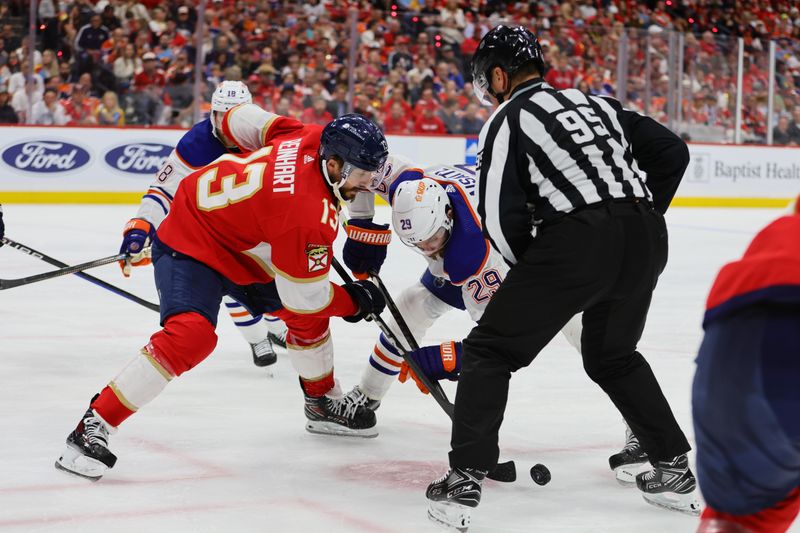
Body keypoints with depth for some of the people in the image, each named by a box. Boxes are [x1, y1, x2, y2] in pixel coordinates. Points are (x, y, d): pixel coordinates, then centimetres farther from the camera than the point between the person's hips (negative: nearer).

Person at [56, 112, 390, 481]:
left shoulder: (314, 137, -14)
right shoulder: (310, 213, -35)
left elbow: (247, 120, 2)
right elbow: (305, 296, -24)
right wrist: (355, 301, -9)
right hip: (190, 245, -10)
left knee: (309, 318, 16)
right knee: (191, 334, -31)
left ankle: (323, 405, 39)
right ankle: (92, 428, -25)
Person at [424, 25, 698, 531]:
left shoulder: (507, 119, 7)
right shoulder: (596, 103, 24)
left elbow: (500, 217, -3)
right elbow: (673, 152, 18)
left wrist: (534, 269, 13)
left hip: (574, 242, -6)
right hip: (644, 241, 6)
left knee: (490, 351, 8)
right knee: (614, 357, 29)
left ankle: (463, 483, 1)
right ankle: (676, 472, 29)